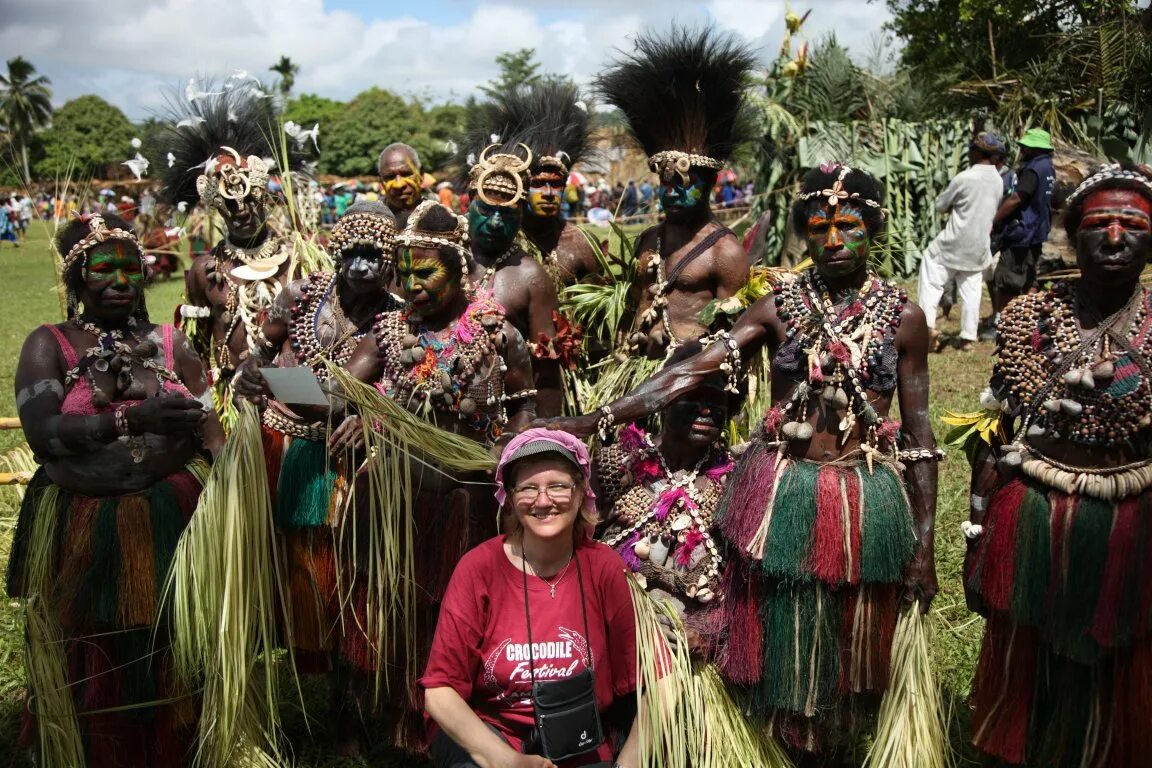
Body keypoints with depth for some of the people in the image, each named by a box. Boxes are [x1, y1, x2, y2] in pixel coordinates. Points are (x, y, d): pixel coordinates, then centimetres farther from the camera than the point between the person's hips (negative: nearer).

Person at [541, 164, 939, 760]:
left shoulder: (903, 316, 0)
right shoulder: (779, 307, 0)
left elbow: (918, 432, 2)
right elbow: (691, 372, -9)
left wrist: (923, 545, 0)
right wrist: (594, 419, -19)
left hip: (866, 502, 0)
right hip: (783, 495, 0)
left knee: (849, 652, 12)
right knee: (784, 648, 9)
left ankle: (838, 745, 37)